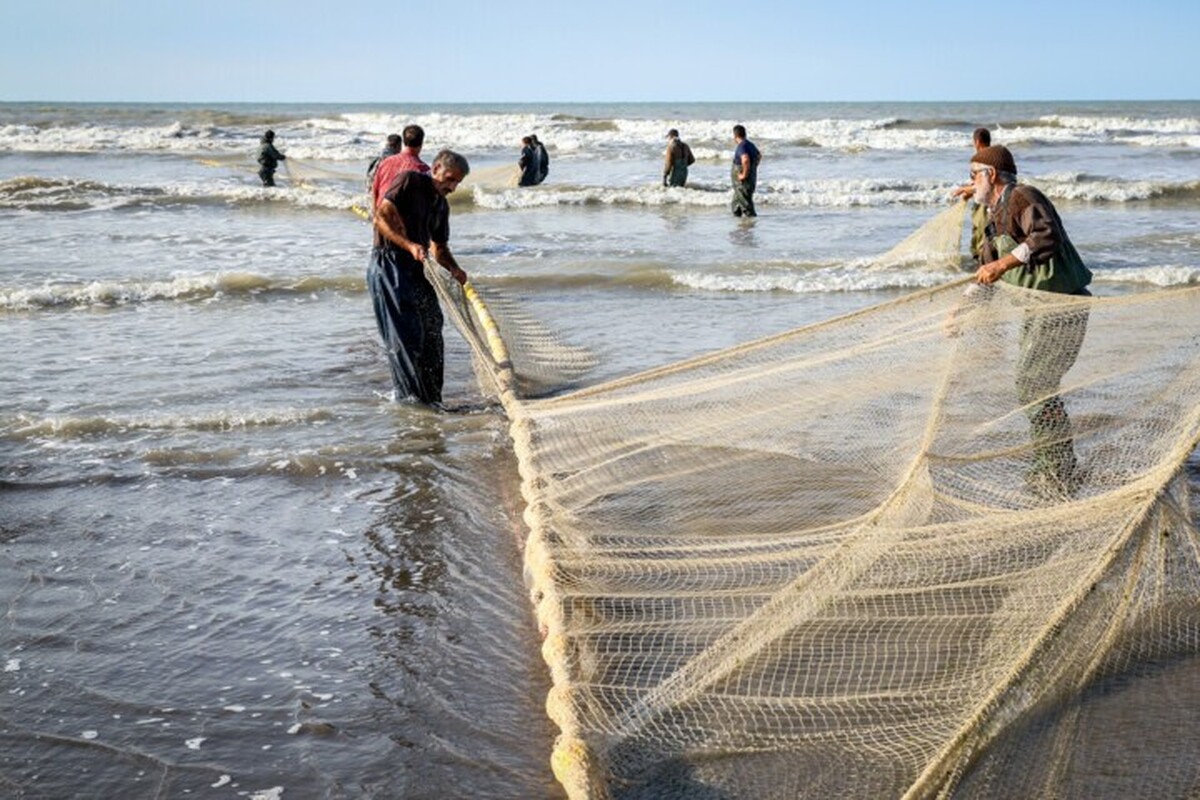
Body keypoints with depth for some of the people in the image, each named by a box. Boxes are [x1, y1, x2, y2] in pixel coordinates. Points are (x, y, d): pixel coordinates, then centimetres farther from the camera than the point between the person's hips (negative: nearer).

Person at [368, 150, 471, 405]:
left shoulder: (442, 205, 17)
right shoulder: (410, 181, -7)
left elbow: (439, 248, 23)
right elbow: (382, 217, -16)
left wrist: (454, 269, 2)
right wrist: (409, 245, -26)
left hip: (416, 269, 9)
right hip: (389, 263, -8)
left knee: (431, 331, 9)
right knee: (405, 335, -10)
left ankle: (431, 397, 19)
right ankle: (409, 396, -5)